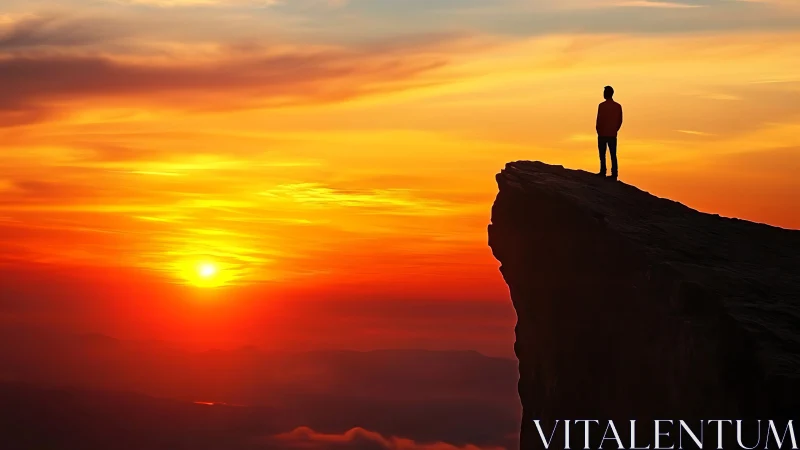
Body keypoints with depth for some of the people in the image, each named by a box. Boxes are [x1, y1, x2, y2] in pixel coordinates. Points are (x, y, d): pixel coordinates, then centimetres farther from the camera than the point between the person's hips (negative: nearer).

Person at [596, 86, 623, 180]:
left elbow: (599, 120, -11)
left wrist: (598, 130, 4)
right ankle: (614, 173, 1)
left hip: (602, 134, -4)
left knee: (602, 154, 3)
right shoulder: (618, 106, 3)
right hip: (613, 135, 4)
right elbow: (620, 121, 6)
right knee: (613, 154, 5)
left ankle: (603, 172, -1)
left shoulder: (602, 105, -11)